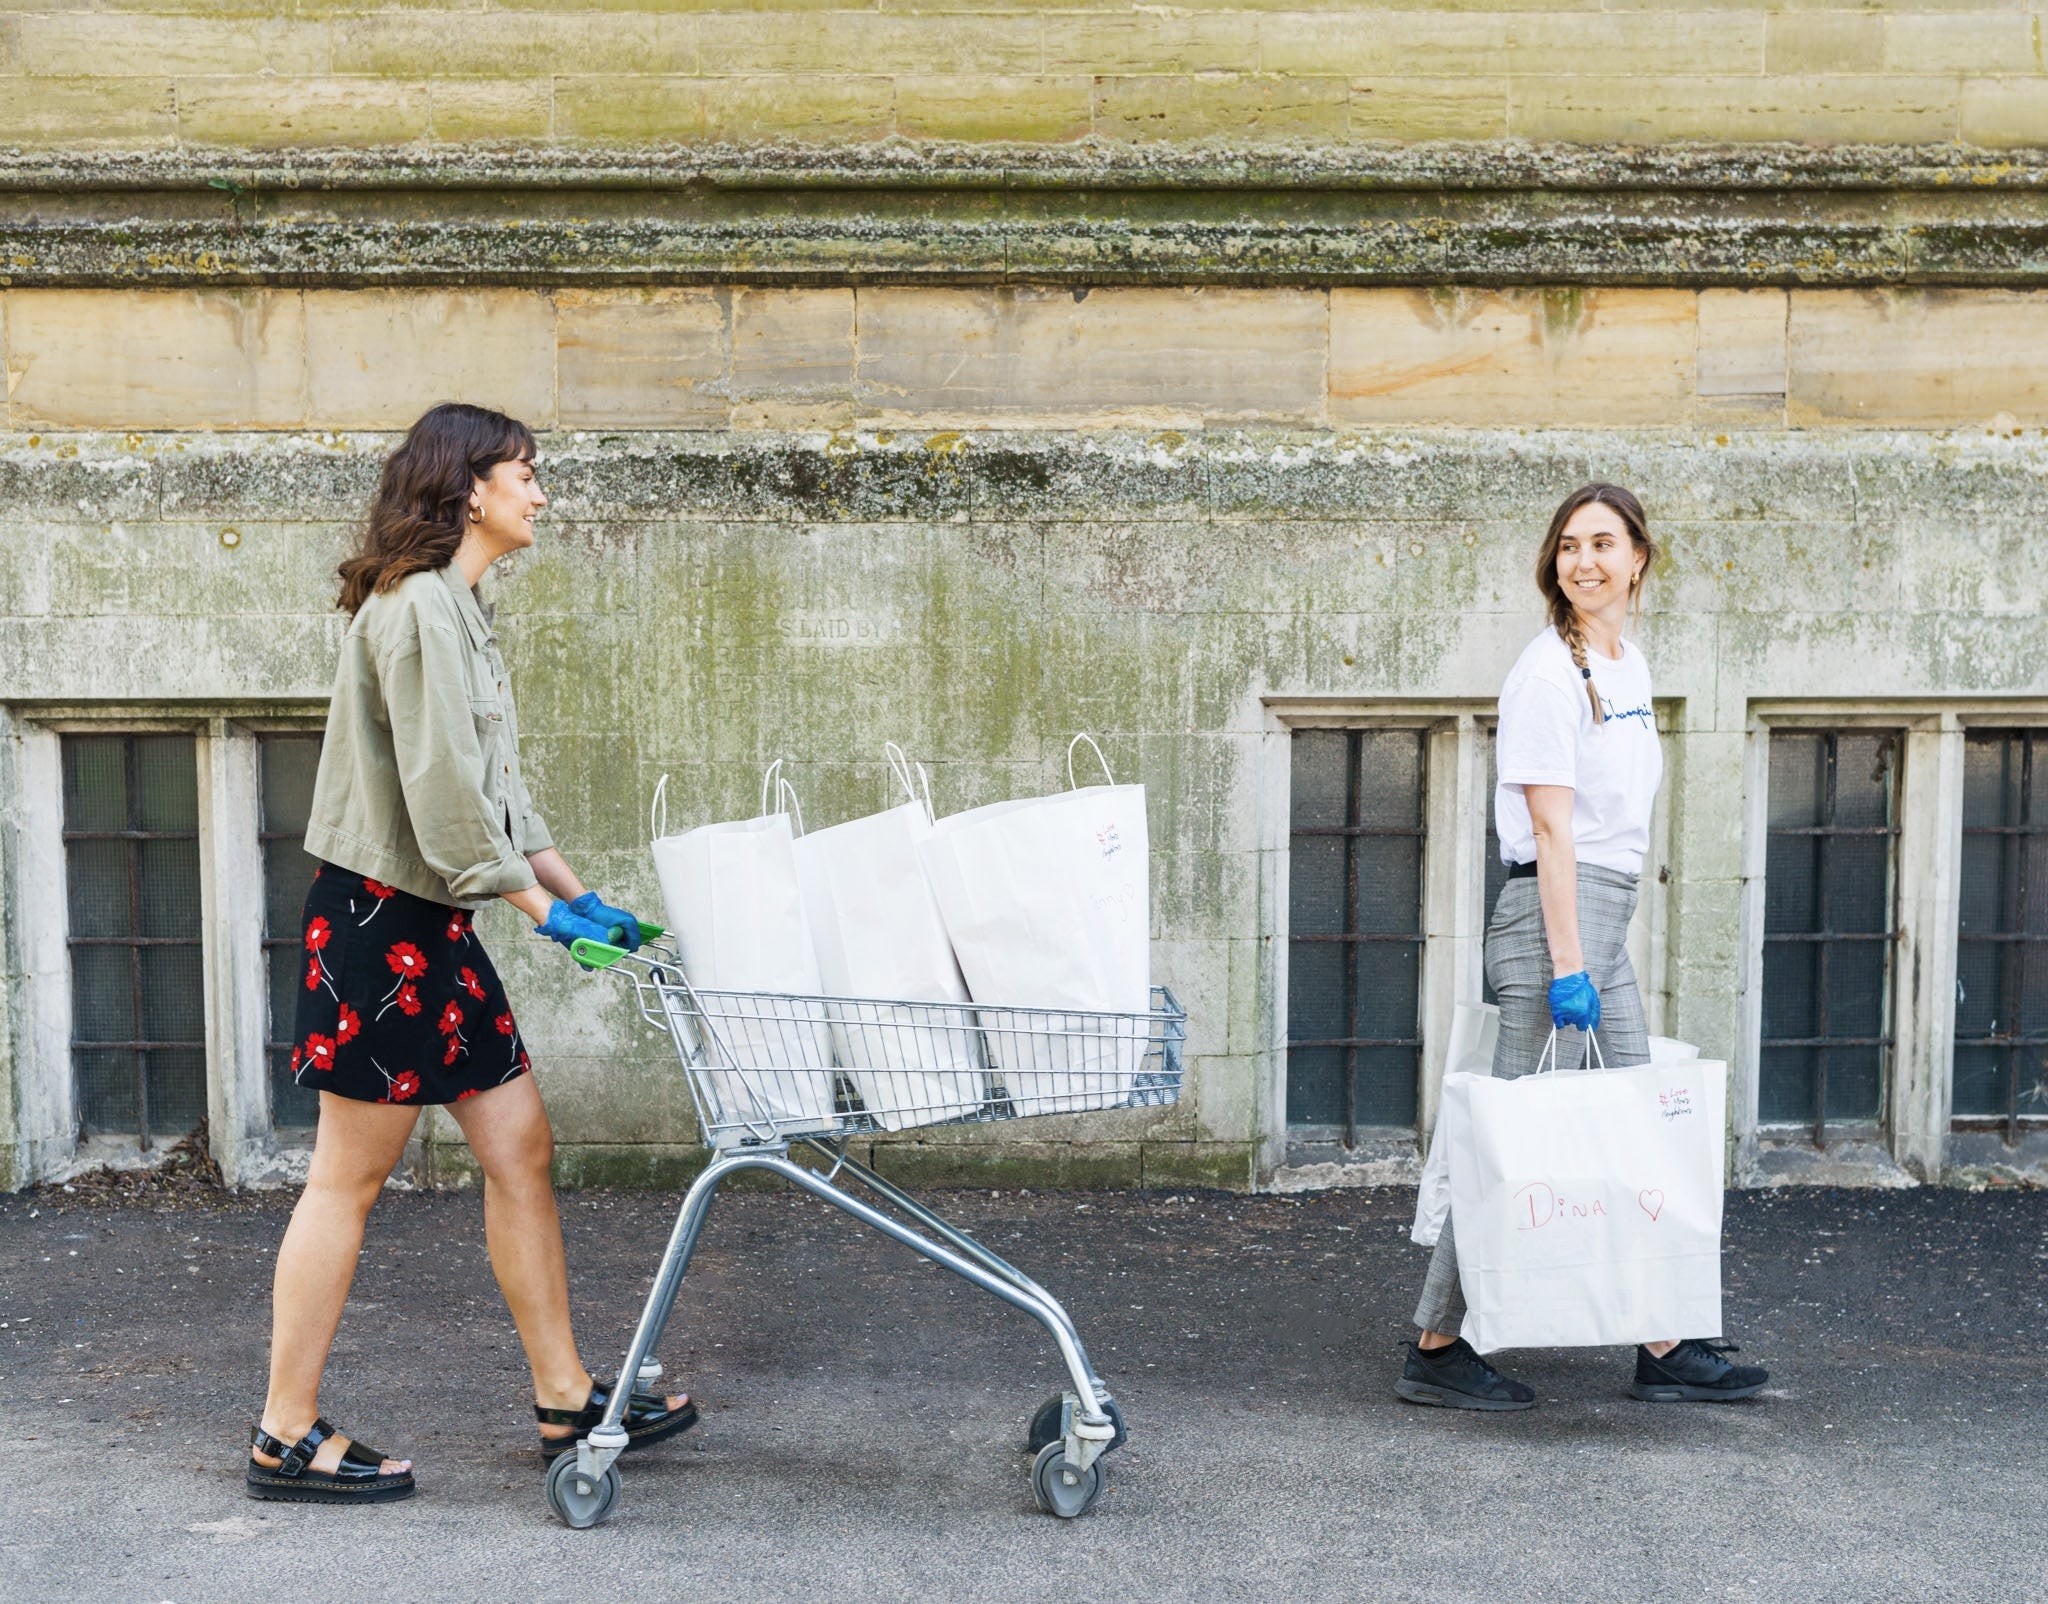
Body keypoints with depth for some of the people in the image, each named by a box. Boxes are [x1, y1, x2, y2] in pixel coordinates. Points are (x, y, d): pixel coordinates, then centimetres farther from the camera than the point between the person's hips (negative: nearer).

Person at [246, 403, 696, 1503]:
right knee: (348, 1177, -2)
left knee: (518, 1148, 10)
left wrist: (579, 892, 14)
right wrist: (539, 904, -14)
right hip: (380, 917, -10)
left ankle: (564, 1399, 18)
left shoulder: (453, 606, 17)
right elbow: (442, 792, -22)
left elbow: (492, 789, 19)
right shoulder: (420, 605, -15)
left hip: (429, 923, 10)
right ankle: (287, 1439, 10)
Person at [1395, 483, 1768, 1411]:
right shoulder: (1549, 672, -11)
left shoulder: (1629, 666, 16)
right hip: (1553, 911, -9)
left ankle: (1664, 1347, 19)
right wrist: (1565, 964, -20)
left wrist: (1591, 955, 18)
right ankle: (1437, 1348, 3)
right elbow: (1552, 829, -16)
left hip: (1605, 916, 9)